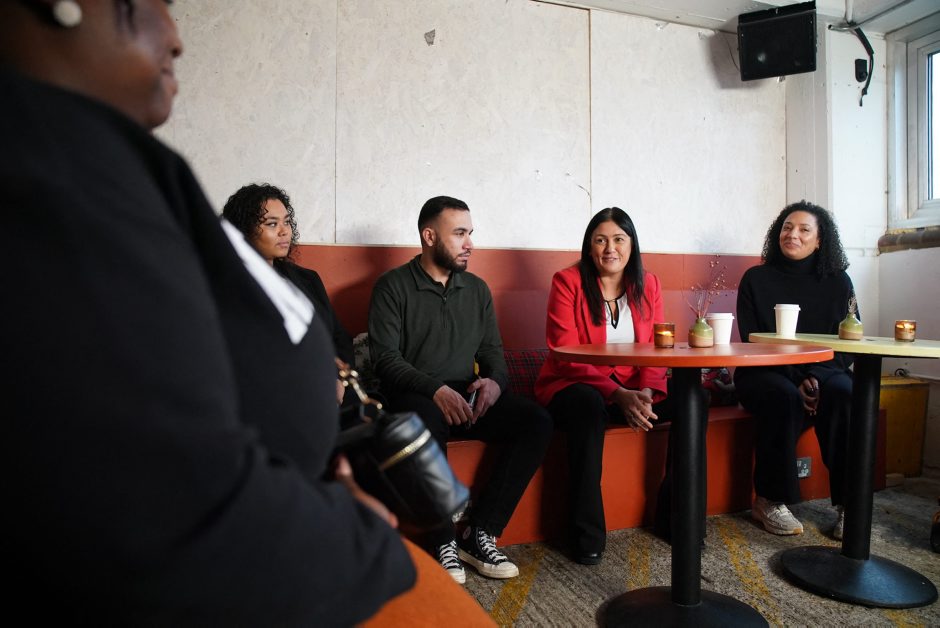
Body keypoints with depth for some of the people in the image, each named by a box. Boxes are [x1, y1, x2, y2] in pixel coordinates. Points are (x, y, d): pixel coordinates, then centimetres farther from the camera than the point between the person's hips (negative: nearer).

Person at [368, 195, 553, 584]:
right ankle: (441, 542, -19)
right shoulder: (393, 286, -1)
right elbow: (386, 358, -10)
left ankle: (481, 533, -13)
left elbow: (493, 351, 15)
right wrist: (436, 390, -25)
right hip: (415, 397, -5)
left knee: (537, 421, -19)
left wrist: (494, 381, -8)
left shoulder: (477, 289, 15)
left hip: (466, 397, 5)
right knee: (426, 419, -39)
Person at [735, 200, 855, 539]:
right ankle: (769, 501, -19)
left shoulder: (838, 282, 8)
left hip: (822, 372, 2)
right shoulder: (756, 279, 2)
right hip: (765, 374, -2)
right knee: (784, 397, -34)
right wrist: (795, 380, -16)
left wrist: (816, 377, -16)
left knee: (844, 394, -31)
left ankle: (848, 502, -18)